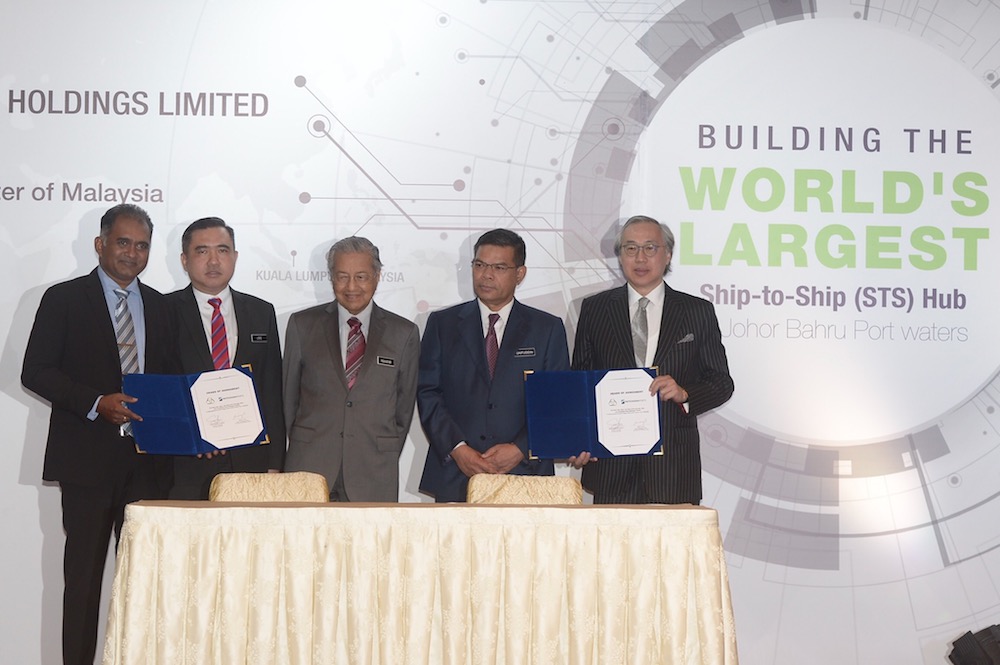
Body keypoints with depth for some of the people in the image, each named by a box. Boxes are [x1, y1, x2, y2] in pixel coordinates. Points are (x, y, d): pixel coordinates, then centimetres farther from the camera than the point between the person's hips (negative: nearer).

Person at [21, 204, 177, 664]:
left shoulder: (159, 307, 15)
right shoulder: (64, 299, 2)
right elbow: (35, 372, -5)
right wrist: (96, 403, -17)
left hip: (147, 461, 4)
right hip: (88, 458, -4)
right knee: (84, 575, 1)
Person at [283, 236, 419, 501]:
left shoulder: (404, 333, 8)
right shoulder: (302, 325, 8)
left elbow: (404, 407, 13)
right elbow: (289, 397, 12)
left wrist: (386, 458, 9)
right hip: (309, 469, 0)